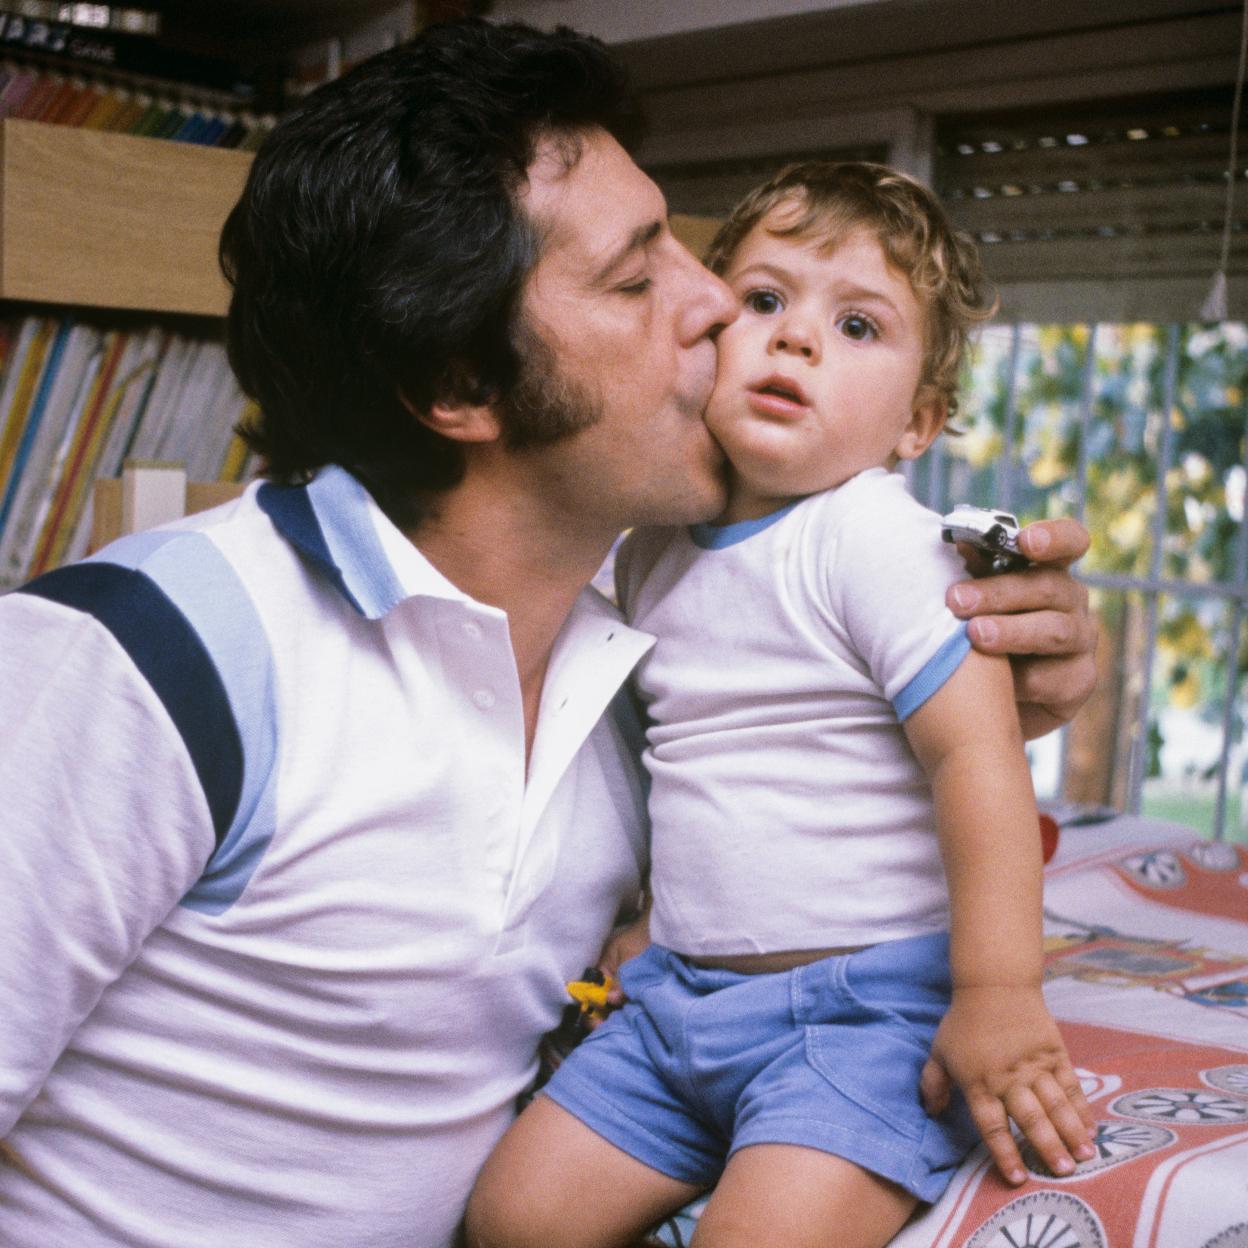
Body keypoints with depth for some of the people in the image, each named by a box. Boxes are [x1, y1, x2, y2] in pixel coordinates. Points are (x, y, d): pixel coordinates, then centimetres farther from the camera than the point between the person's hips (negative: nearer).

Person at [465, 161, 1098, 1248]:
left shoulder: (877, 539, -14)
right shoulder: (653, 552, 9)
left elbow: (980, 751, -18)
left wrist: (1000, 993, -20)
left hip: (868, 1003, -7)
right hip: (680, 995, 7)